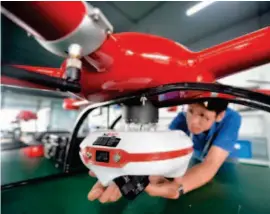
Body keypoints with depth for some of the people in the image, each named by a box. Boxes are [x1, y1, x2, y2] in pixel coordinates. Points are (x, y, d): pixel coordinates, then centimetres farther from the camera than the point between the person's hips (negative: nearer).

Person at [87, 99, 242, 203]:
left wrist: (174, 188, -65)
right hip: (195, 165, 0)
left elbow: (210, 165, -45)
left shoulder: (231, 119, -34)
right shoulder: (182, 119, -26)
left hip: (225, 170, 0)